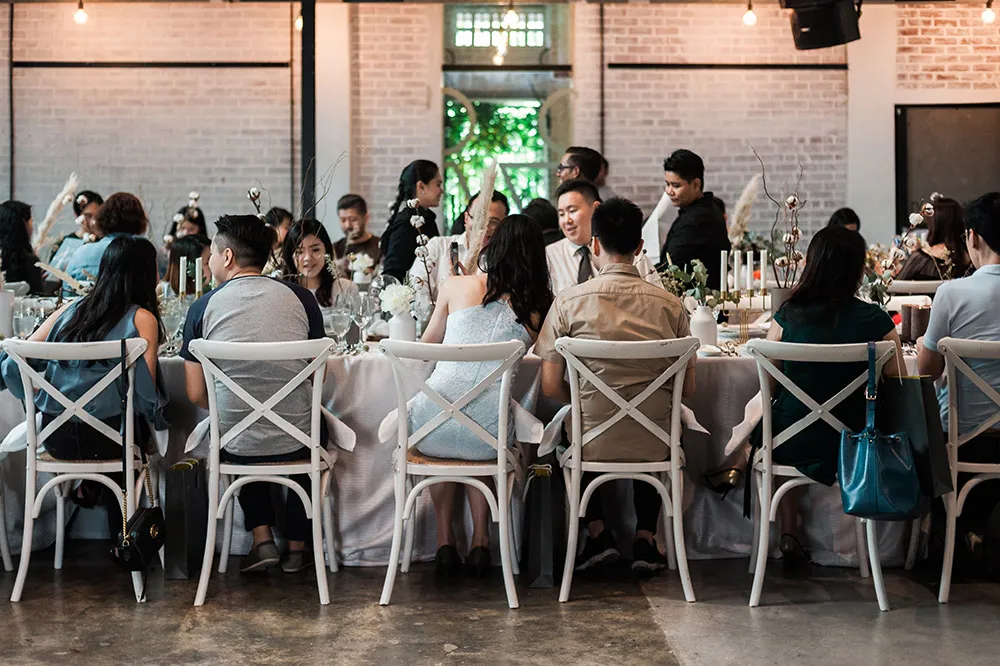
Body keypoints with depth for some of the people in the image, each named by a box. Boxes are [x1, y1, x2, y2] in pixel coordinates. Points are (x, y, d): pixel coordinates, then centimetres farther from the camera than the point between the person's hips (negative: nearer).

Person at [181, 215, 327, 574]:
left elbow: (196, 394, -2)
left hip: (235, 447, 0)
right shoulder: (300, 297, -2)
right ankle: (297, 547, 36)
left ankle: (262, 539, 24)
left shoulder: (203, 307, -5)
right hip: (296, 443, 0)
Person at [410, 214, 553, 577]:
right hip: (488, 437, 1)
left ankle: (445, 540, 32)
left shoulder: (457, 287, 6)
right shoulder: (538, 306, 7)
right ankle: (480, 541, 31)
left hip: (433, 427, -1)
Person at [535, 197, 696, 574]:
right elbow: (688, 388, 3)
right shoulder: (670, 304, -5)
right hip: (655, 447, 1)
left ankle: (597, 533, 21)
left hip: (594, 445, -1)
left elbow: (551, 387, -6)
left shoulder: (569, 301, -9)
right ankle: (645, 538, 25)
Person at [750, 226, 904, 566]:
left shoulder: (788, 316, -12)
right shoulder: (876, 321, -13)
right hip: (854, 447, 0)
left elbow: (769, 386, -1)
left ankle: (790, 531, 34)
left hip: (791, 447, 0)